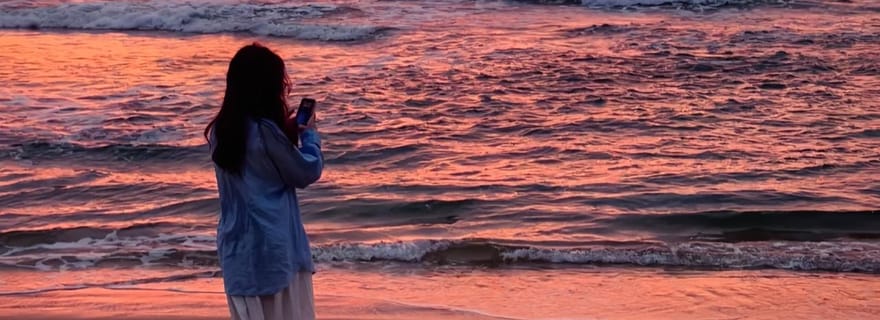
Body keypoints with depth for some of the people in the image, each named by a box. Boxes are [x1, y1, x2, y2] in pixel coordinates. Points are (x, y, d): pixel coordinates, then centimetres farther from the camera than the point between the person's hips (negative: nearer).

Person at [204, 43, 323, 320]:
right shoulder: (264, 130, -19)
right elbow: (307, 172, -8)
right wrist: (309, 135, 7)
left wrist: (287, 134, 10)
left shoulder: (222, 130, 4)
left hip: (237, 246, 7)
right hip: (272, 245, -7)